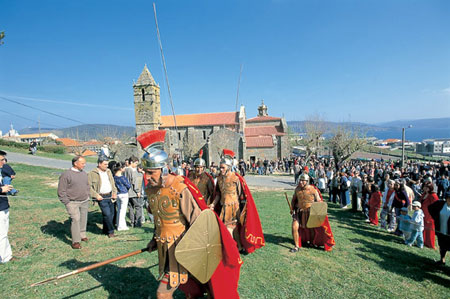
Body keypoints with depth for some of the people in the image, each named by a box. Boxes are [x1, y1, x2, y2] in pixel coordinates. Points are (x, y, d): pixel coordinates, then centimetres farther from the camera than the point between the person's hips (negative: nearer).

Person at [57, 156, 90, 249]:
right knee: (76, 219, -12)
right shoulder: (66, 174, -11)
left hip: (84, 202, 6)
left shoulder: (84, 174, 10)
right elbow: (61, 191, -9)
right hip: (72, 202, -6)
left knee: (83, 219, 13)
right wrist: (67, 202, -12)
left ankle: (82, 235, 31)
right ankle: (76, 241, -5)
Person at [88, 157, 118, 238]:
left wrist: (114, 192, 5)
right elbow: (88, 186, -10)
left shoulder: (108, 171, 10)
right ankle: (110, 231, 7)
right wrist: (96, 195, -15)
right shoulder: (92, 173, -9)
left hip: (110, 196, 6)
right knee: (107, 214, -10)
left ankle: (105, 230, 29)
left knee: (111, 214, 11)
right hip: (102, 197, -6)